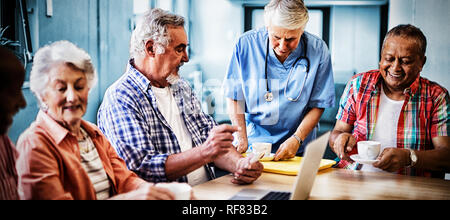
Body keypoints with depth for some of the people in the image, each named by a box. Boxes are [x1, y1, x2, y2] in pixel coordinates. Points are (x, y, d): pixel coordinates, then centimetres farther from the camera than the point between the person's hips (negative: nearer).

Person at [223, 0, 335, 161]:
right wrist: (242, 139, -9)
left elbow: (318, 105, -1)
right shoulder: (246, 45, -8)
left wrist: (296, 140, -11)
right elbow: (234, 96, -1)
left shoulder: (318, 50, -7)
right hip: (253, 142, -2)